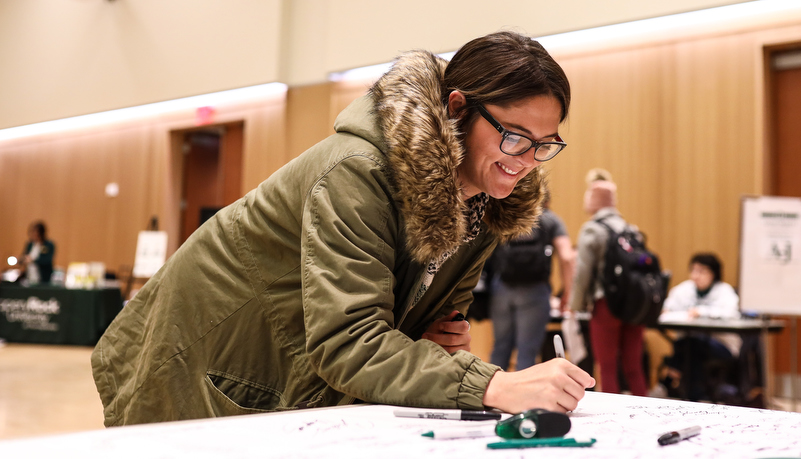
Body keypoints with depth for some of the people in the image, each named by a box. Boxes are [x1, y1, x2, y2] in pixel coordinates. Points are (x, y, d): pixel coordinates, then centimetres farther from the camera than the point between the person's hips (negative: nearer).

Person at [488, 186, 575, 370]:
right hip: (535, 291, -3)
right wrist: (566, 293, -1)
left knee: (501, 348, 14)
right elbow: (566, 257, -8)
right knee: (527, 352, 1)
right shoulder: (551, 220, 5)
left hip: (502, 288, 3)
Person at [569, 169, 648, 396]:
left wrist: (577, 304, 3)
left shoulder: (591, 229, -6)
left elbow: (584, 272, -9)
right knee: (633, 367, 12)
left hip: (606, 303, -5)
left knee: (608, 367, 3)